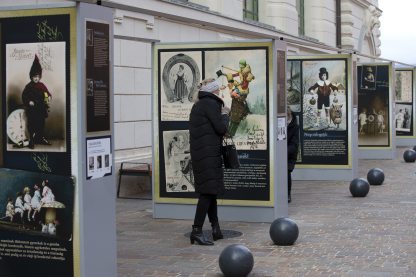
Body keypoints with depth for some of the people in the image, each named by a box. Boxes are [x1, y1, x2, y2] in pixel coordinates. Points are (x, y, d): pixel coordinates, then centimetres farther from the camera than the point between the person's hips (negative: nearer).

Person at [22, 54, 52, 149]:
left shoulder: (42, 85, 8)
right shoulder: (29, 87, -5)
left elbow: (47, 93, 11)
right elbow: (24, 96, -5)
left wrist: (49, 97, -11)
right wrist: (29, 102, -21)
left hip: (41, 109, 5)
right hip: (32, 110, -4)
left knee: (41, 124, 12)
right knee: (32, 125, -3)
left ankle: (41, 138, 24)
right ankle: (32, 140, 2)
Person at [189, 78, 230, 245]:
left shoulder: (198, 105, 19)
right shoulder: (211, 104, -9)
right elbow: (221, 128, -14)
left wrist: (222, 114, 18)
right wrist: (225, 115, 3)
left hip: (199, 153, 10)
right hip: (209, 153, -10)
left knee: (210, 190, 13)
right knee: (209, 191, -11)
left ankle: (216, 228, 18)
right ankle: (197, 230, -15)